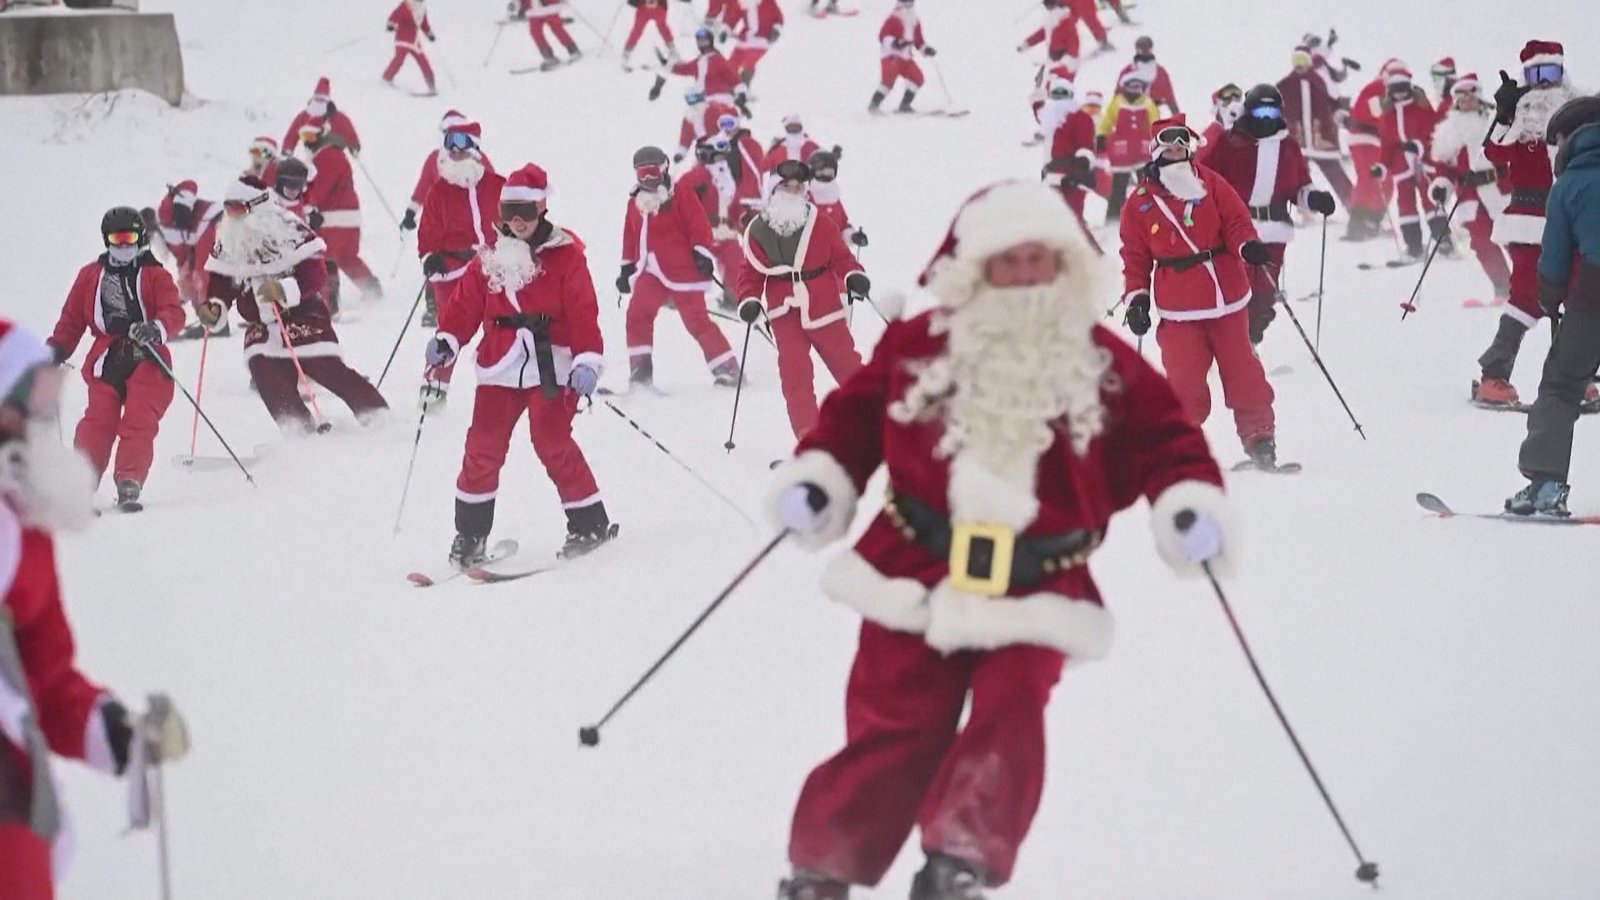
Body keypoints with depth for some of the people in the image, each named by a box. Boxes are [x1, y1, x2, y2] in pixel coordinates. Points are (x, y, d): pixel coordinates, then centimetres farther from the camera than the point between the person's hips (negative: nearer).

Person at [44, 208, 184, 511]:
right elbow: (72, 319, 22)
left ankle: (129, 485, -14)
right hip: (106, 361, 1)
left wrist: (156, 329, -28)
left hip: (147, 360, -1)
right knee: (98, 422, -11)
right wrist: (56, 350, 9)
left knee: (139, 423, -13)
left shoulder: (155, 276, 8)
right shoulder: (90, 276, 17)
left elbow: (174, 312, -7)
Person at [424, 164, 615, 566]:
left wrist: (588, 360, -19)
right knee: (483, 446, 1)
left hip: (551, 366, -4)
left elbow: (583, 312, -8)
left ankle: (589, 522, 2)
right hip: (501, 366, 4)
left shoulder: (564, 255, -1)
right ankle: (470, 532, 11)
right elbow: (466, 305, 7)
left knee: (553, 443, -11)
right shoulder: (491, 259, 12)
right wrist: (446, 340, -11)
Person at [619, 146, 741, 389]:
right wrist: (626, 268, 20)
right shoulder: (635, 202, 13)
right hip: (651, 273, 5)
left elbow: (699, 226, -8)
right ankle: (640, 371, -3)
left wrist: (702, 253, -17)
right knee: (637, 315, -11)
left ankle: (728, 369, 3)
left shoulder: (680, 195, -4)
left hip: (682, 270, -5)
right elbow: (631, 238, 20)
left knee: (697, 321, -6)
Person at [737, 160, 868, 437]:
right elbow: (751, 274, 6)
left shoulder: (820, 223, -2)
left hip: (824, 310, 0)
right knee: (794, 373, -7)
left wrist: (853, 276, -16)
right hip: (786, 315, 0)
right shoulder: (759, 232, 0)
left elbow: (840, 257, 2)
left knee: (846, 365, 8)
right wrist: (749, 301, -10)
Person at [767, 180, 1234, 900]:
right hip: (916, 572, 0)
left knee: (1009, 722, -15)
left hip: (1038, 590, 0)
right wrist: (819, 477, -1)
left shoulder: (1105, 366, 2)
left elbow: (1160, 437, 3)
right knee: (894, 729, -1)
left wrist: (1190, 500, -14)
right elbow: (856, 414, 11)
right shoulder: (918, 347, 1)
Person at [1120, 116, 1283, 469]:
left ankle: (1259, 437, 13)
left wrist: (1247, 245, -20)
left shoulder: (1210, 183, 5)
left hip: (1228, 300, 1)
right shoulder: (1141, 204, 3)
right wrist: (1136, 297, -3)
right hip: (1179, 309, -1)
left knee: (1241, 370, 4)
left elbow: (1235, 220, 1)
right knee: (1185, 380, -8)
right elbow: (1135, 256, 6)